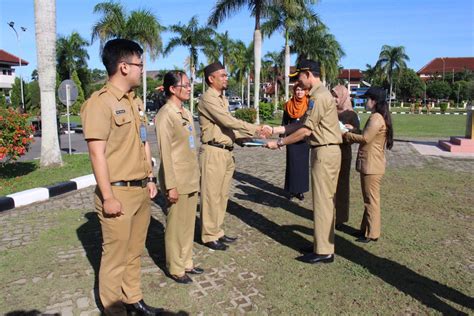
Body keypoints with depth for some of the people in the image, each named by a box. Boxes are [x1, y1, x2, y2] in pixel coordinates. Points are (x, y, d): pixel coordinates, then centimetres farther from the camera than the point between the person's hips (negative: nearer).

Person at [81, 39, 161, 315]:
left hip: (141, 190, 8)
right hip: (119, 193, -8)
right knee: (115, 257, 7)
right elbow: (97, 153, -18)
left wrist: (150, 178, 15)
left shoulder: (135, 102, 12)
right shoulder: (100, 102, -14)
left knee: (135, 252, 19)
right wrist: (108, 197, -18)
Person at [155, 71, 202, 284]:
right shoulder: (165, 115, -14)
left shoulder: (186, 113, 11)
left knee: (189, 224, 17)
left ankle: (186, 263, 32)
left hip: (191, 179, 8)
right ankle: (175, 269, 21)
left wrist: (195, 176, 15)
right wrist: (171, 185, -19)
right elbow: (165, 153, -18)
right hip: (177, 181, -8)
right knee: (175, 226, 6)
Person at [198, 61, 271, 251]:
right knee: (211, 195, -1)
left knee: (222, 195, 13)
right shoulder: (207, 99, -11)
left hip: (226, 152, 9)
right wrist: (257, 129, -15)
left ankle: (217, 231, 25)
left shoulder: (222, 99, 18)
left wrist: (254, 134, 3)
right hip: (213, 152, -9)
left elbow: (228, 126, 13)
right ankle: (209, 236, 10)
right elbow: (229, 121, -18)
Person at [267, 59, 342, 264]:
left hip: (325, 152, -10)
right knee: (326, 200, 15)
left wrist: (279, 143, -11)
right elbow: (304, 124, 15)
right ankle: (324, 246, 26)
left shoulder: (319, 96, -16)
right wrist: (275, 130, 12)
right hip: (326, 151, 10)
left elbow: (306, 130, -18)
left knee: (322, 201, -4)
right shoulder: (319, 94, 16)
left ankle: (323, 252, 6)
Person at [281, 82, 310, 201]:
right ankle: (292, 189, 12)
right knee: (292, 163, 4)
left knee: (303, 163, 4)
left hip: (304, 139, -1)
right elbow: (284, 122, 10)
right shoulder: (289, 105, 5)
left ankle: (301, 190, 12)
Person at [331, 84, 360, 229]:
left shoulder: (351, 115, -3)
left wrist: (352, 129, -24)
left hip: (343, 153, -3)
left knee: (341, 185, 4)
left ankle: (340, 217, 14)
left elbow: (358, 135, -5)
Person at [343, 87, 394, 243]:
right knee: (369, 199, 17)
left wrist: (346, 134, -9)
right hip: (369, 164, 10)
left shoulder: (376, 118, -18)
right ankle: (366, 229, 28)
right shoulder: (377, 117, 15)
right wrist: (352, 130, 7)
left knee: (371, 200, -1)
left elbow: (365, 138, -21)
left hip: (372, 166, -10)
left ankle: (372, 234, 9)